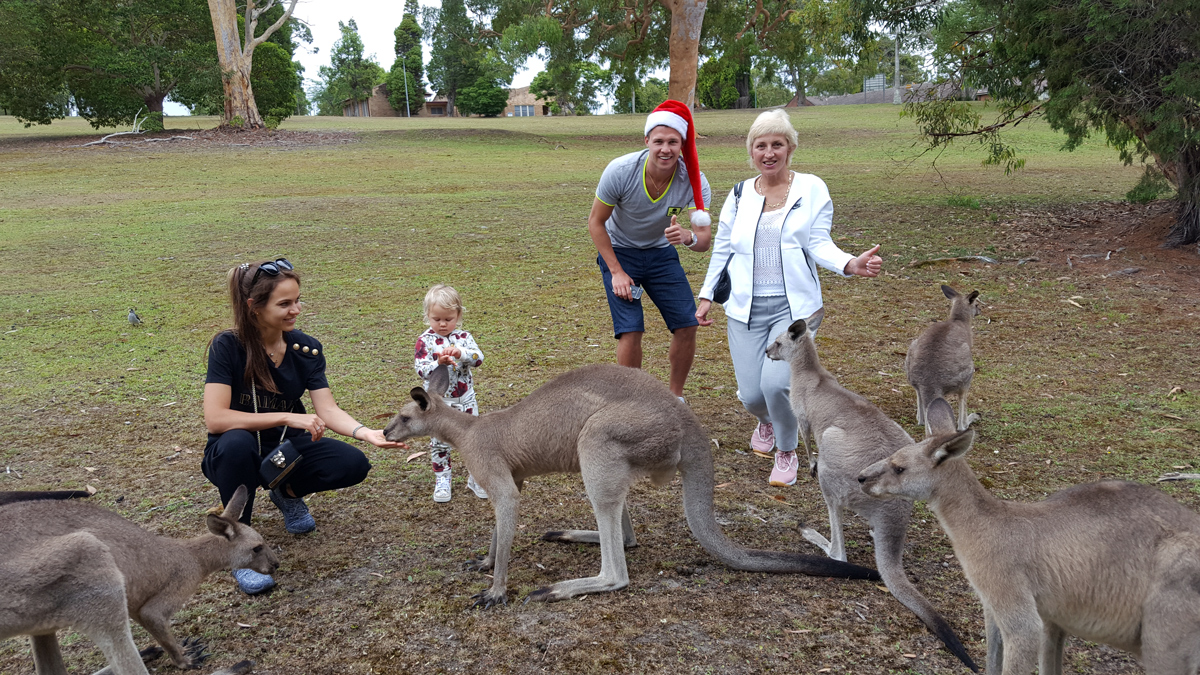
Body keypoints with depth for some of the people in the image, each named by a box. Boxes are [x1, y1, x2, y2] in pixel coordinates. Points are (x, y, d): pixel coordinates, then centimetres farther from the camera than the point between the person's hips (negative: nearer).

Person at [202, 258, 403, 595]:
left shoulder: (306, 348, -7)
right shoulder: (227, 346, -19)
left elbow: (327, 410, -15)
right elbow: (215, 418, -28)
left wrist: (365, 432, -35)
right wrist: (287, 417, -34)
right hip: (236, 454, -4)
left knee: (353, 464, -22)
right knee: (237, 442, -40)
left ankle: (287, 492, 10)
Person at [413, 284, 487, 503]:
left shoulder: (464, 337, -1)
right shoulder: (425, 341, -7)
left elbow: (478, 358, -15)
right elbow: (421, 370, -16)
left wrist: (461, 353, -33)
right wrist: (439, 363, -33)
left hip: (465, 400, 2)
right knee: (439, 442, 6)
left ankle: (476, 478, 22)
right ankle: (442, 481, 20)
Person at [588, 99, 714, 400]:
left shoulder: (694, 181, -22)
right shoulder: (620, 171, -27)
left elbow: (704, 241, -24)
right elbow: (595, 222, -14)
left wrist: (688, 237, -49)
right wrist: (617, 272, -18)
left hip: (662, 254, 3)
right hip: (619, 253, -2)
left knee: (687, 325, -5)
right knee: (630, 330, -15)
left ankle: (675, 395, 17)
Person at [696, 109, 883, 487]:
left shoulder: (811, 188, 2)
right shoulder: (740, 195, 9)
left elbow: (819, 243, -4)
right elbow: (722, 249, 16)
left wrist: (850, 264, -24)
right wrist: (706, 295, 14)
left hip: (794, 307, -3)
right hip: (745, 309, 3)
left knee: (776, 381, -24)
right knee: (751, 395, -2)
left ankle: (787, 452, 7)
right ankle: (767, 422, 39)